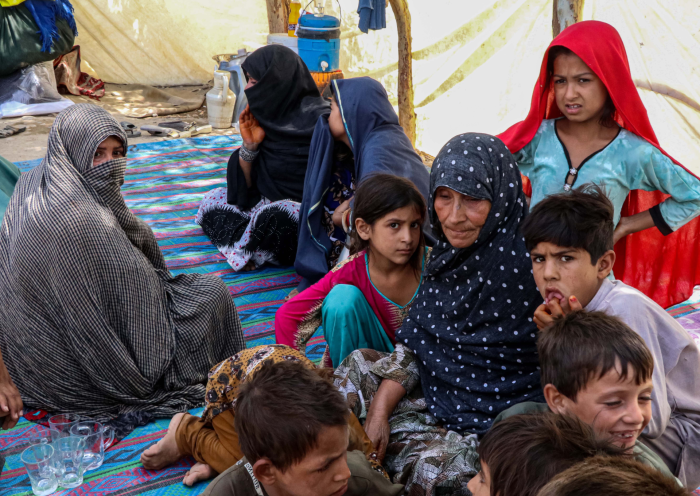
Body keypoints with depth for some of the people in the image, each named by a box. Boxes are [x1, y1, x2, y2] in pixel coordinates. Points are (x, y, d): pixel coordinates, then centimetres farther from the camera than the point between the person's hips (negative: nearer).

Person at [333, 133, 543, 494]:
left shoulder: (528, 260, -21)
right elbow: (413, 344, 6)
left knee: (426, 466, -25)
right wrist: (379, 410, -4)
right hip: (439, 402, 7)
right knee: (358, 367, -1)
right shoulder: (446, 255, 2)